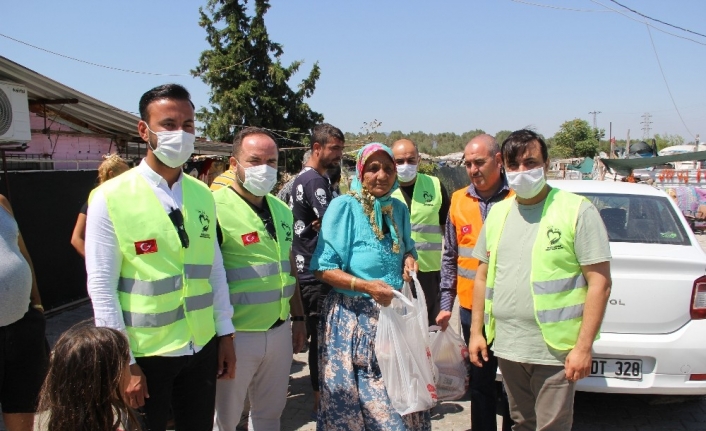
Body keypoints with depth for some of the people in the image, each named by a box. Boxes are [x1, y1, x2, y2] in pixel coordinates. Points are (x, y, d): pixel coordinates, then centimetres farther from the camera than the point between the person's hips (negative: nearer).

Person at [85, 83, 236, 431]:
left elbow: (214, 268, 7)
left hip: (203, 347, 4)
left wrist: (225, 333, 6)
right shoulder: (110, 198, -12)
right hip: (145, 353, -4)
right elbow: (101, 287, -12)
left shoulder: (203, 194, 2)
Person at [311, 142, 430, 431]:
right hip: (353, 318, -5)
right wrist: (366, 286, -25)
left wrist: (409, 259, -2)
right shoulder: (344, 206, -10)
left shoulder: (398, 208, 7)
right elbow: (323, 269, -13)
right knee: (353, 401, 4)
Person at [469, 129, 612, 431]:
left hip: (554, 349, -5)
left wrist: (584, 346, -14)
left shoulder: (577, 210, -8)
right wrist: (476, 332, 11)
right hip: (506, 347, 5)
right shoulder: (498, 213, 9)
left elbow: (600, 283, -10)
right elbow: (482, 276, 15)